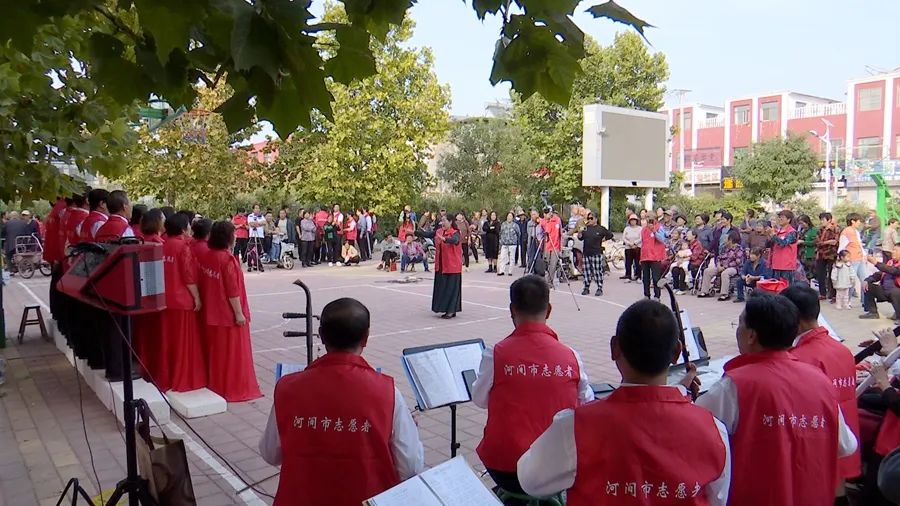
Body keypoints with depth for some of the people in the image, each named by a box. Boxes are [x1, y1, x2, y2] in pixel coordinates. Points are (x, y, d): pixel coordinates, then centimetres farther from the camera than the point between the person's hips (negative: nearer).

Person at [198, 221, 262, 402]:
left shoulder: (206, 257, 2)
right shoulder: (228, 260, -20)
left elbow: (204, 284, 10)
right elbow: (232, 291, -20)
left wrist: (208, 303, 19)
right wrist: (239, 313, -15)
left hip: (211, 313, 8)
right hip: (229, 314, -8)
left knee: (216, 350, 18)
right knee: (232, 351, 3)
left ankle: (215, 384, 29)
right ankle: (234, 388, 12)